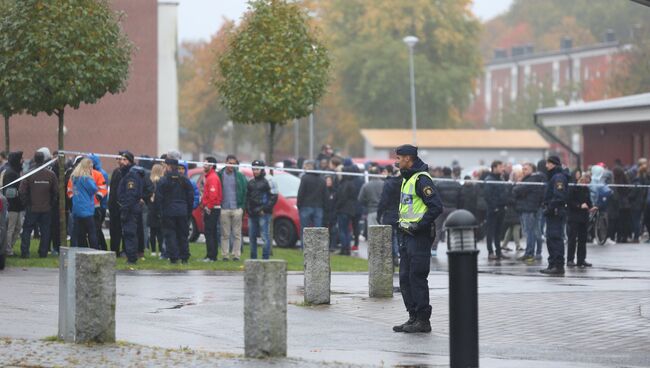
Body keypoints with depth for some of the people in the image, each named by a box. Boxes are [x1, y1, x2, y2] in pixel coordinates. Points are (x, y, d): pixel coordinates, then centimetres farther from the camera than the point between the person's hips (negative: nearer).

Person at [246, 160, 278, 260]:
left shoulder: (267, 182, -3)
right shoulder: (250, 183, 17)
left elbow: (274, 197, -8)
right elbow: (247, 197, 24)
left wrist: (265, 209, -12)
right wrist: (248, 209, 9)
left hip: (263, 214, -7)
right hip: (252, 214, 7)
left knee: (265, 236, -8)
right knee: (252, 236, 9)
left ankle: (265, 257, -6)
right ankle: (253, 258, 16)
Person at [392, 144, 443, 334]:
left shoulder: (421, 179, -15)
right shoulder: (407, 178, 17)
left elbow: (436, 207, -22)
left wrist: (419, 226, -21)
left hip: (419, 237, -10)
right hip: (407, 235, 10)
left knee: (417, 278, -7)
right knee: (405, 278, 10)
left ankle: (423, 320, -1)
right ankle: (414, 317, 17)